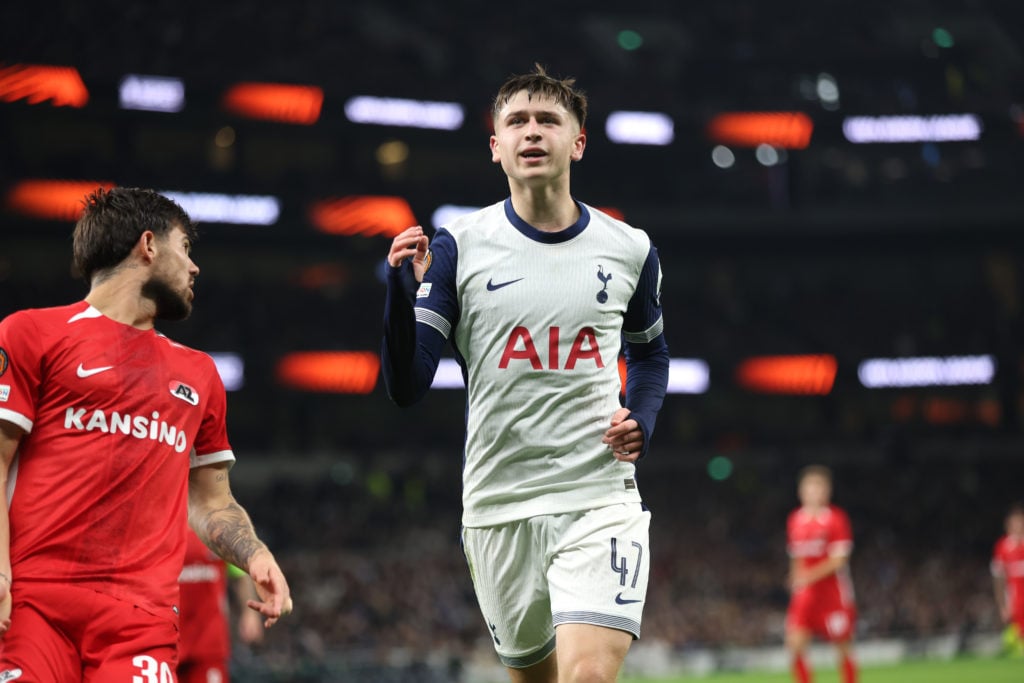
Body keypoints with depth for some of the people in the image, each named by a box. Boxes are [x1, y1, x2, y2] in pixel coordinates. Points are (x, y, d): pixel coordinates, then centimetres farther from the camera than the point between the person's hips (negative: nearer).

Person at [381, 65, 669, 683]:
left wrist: (642, 418, 5)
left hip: (602, 499, 0)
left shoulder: (630, 250, 5)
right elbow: (406, 389, -6)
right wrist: (404, 291, -21)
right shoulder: (456, 248, -1)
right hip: (499, 509, 0)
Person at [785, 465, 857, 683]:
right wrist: (795, 579, 5)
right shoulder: (795, 520, 7)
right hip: (805, 595, 4)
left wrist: (811, 576, -22)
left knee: (844, 647, 2)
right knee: (795, 645, -10)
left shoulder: (837, 518, -7)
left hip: (834, 593, -4)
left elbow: (839, 559, -13)